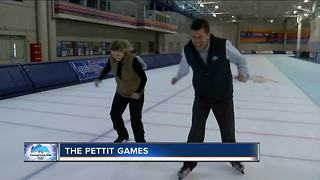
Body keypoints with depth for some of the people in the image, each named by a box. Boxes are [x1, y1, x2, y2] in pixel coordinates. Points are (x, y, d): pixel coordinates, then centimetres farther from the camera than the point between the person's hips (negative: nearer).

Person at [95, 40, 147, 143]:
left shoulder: (133, 60, -31)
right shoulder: (112, 59, -14)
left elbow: (144, 78, -24)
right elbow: (107, 69, 9)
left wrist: (138, 92, -27)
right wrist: (99, 79, -5)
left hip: (136, 94, -6)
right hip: (121, 92, 6)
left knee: (135, 119, -2)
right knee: (114, 114, 10)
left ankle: (140, 141, 21)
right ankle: (123, 135, 36)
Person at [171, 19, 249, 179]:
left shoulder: (223, 45, -25)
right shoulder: (187, 50, -17)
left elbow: (240, 60, -6)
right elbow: (184, 67, 7)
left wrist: (243, 72, -25)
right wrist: (177, 77, 25)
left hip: (223, 97, 0)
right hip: (201, 97, 1)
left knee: (228, 131, 13)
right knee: (196, 131, -2)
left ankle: (234, 159, 40)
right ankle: (189, 163, 20)